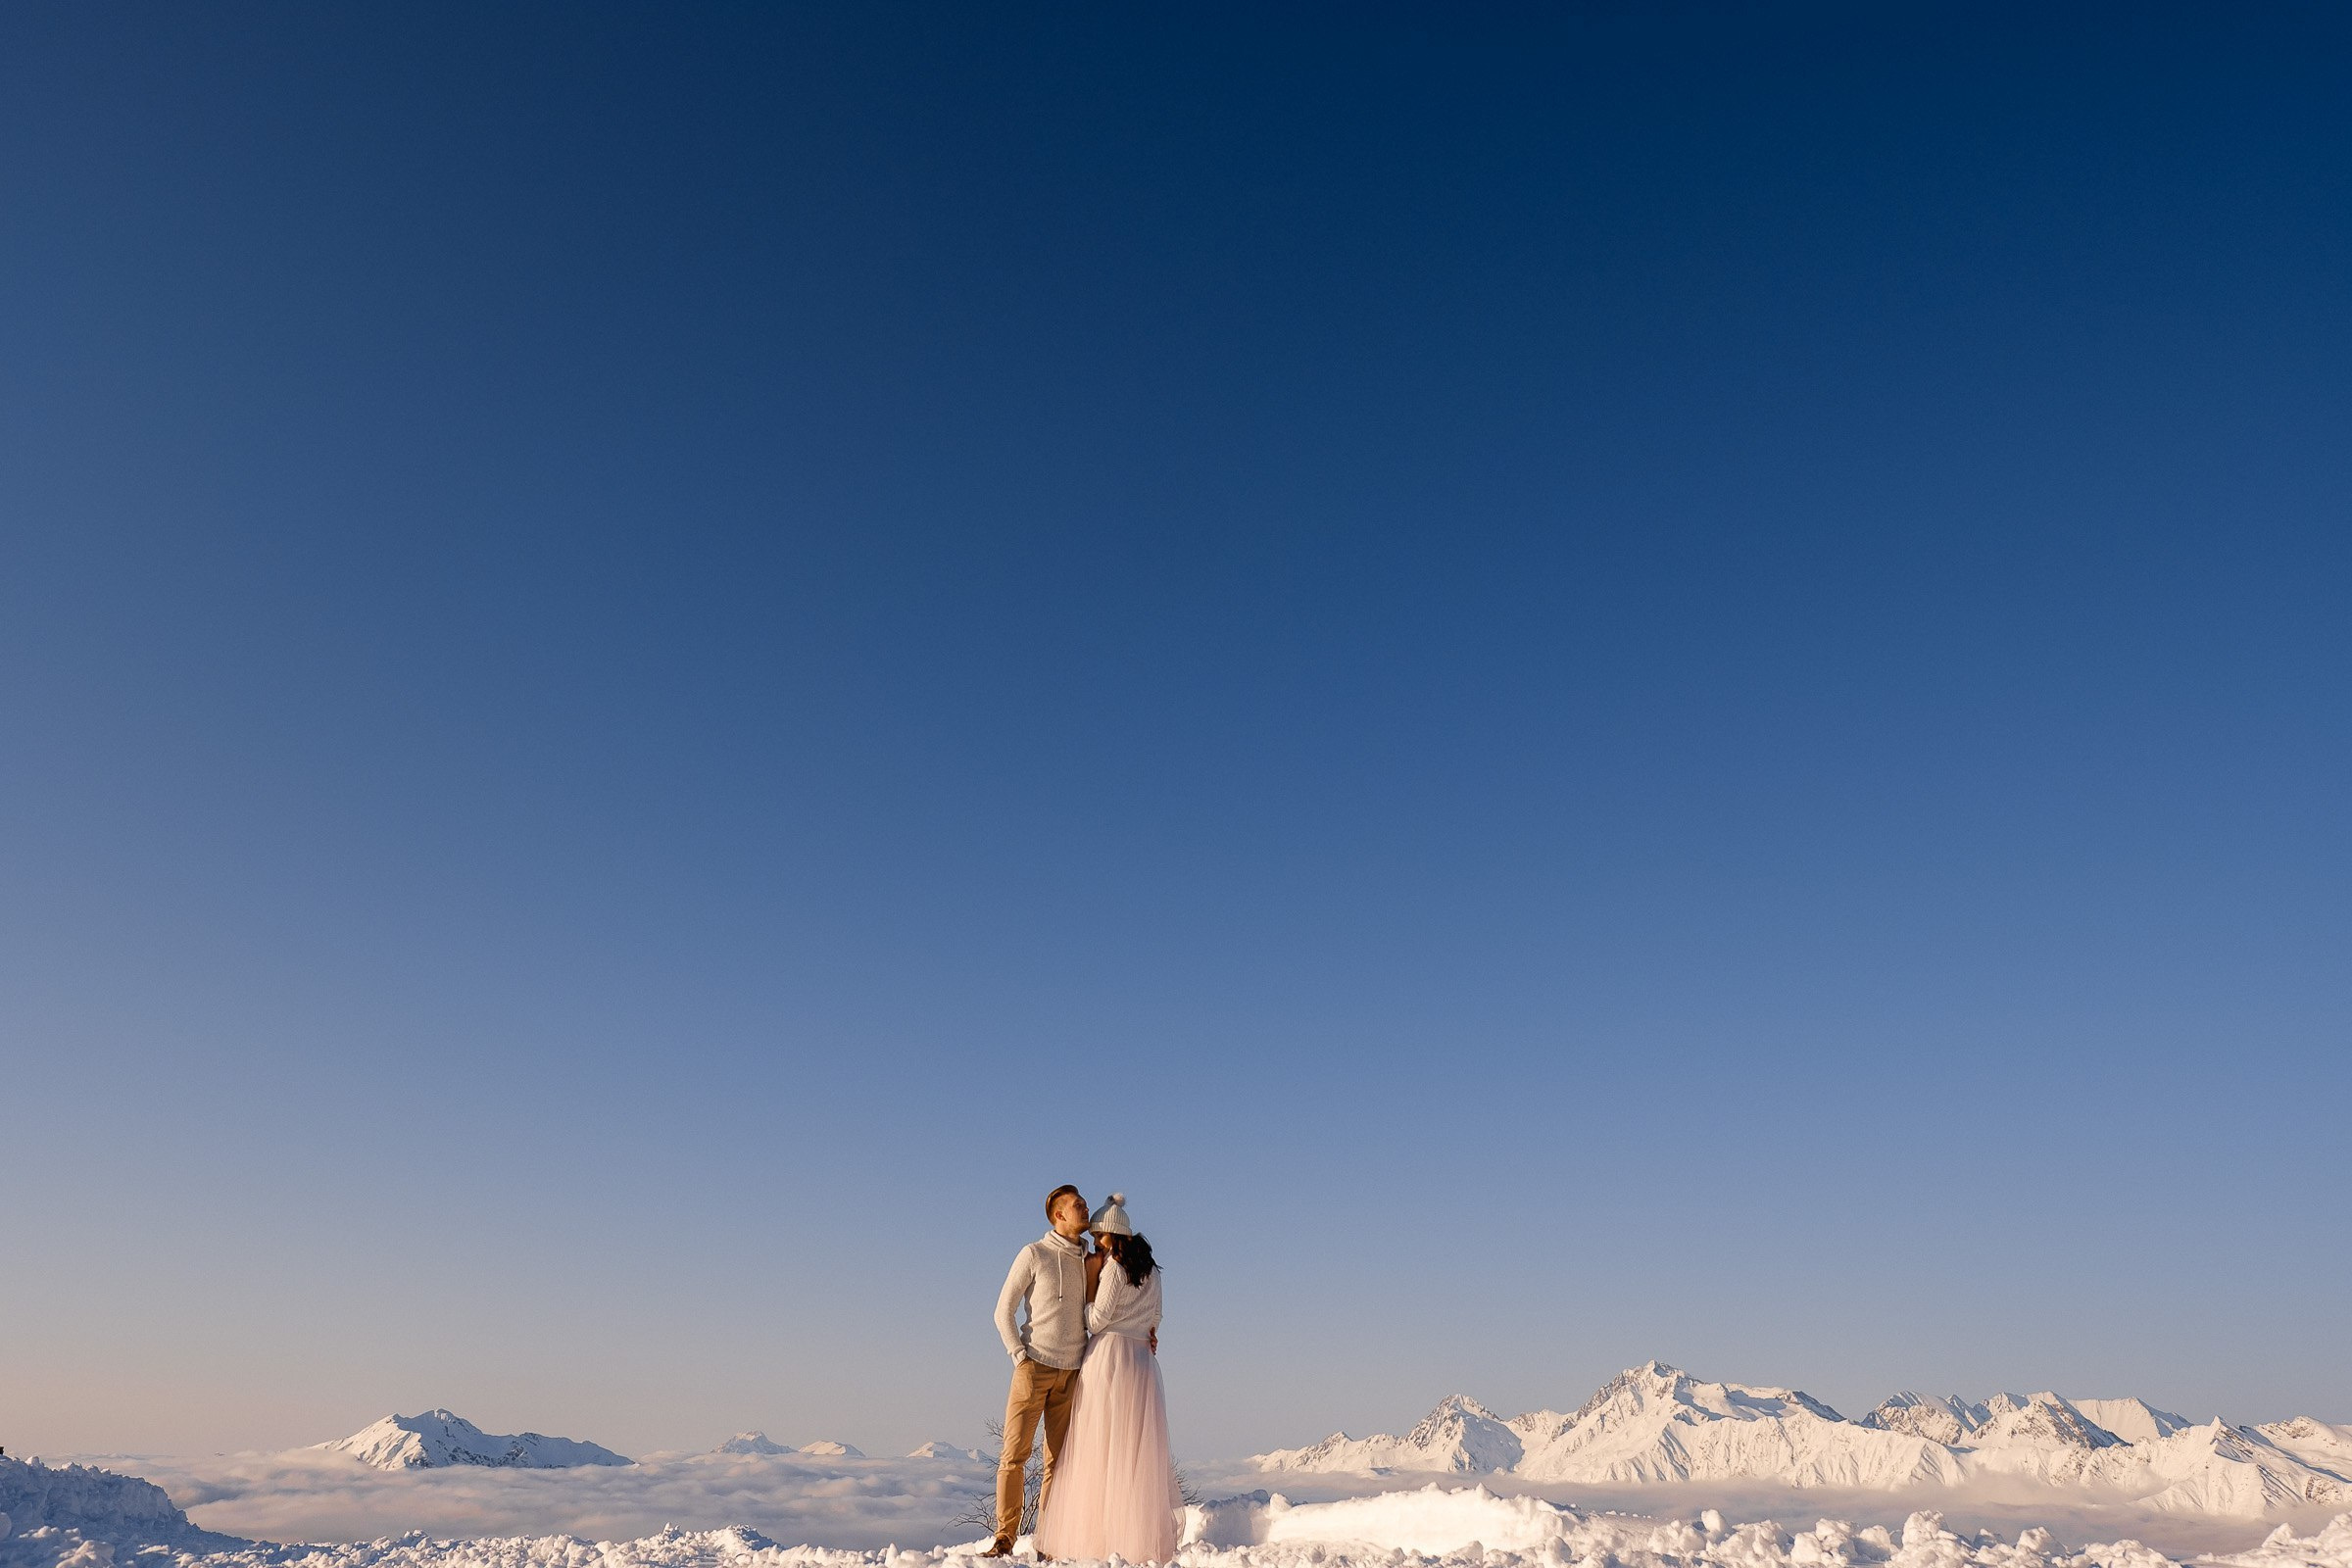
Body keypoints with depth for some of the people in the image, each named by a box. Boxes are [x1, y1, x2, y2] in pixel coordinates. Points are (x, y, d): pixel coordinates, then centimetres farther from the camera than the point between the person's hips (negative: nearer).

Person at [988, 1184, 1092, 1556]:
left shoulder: (1090, 1261, 12)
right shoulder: (1034, 1254, 0)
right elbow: (1004, 1310, 0)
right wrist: (1020, 1357, -9)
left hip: (1072, 1373, 4)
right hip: (1035, 1366, -4)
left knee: (1059, 1461, 4)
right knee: (1014, 1454, -4)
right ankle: (1004, 1538, 2)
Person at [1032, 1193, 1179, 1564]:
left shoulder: (1114, 1266, -8)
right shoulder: (1151, 1269, 14)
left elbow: (1096, 1320, -8)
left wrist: (1090, 1282, 0)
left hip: (1108, 1357, -7)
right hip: (1143, 1362, 7)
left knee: (1099, 1450, -2)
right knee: (1137, 1452, 6)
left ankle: (1098, 1537, -3)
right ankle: (1143, 1538, 2)